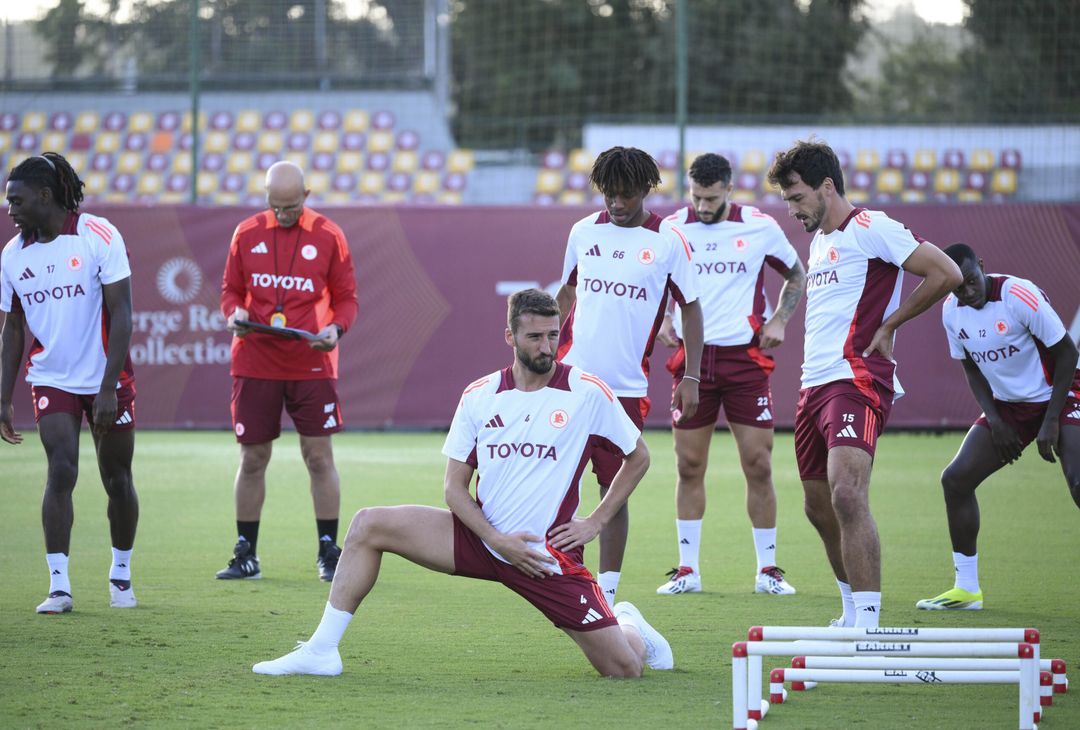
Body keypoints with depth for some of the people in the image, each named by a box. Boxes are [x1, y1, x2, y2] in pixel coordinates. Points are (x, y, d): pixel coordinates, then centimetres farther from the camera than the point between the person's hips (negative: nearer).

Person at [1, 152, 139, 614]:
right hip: (51, 381, 2)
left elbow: (120, 315, -12)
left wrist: (108, 387, -18)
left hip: (108, 381, -2)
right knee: (61, 471, -14)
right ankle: (58, 586, -14)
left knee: (117, 479, 7)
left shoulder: (99, 237, -12)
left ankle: (121, 574, 26)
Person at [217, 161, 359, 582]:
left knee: (319, 456, -2)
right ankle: (246, 555, 13)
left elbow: (346, 297, 6)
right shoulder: (246, 234, 5)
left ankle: (329, 552, 7)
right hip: (255, 364, 2)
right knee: (252, 459, 5)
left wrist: (336, 328, -13)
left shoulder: (328, 236, 0)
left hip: (311, 364, -2)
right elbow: (231, 290, 13)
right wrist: (234, 313, -9)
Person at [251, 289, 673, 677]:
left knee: (624, 669, -9)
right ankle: (322, 651, -5)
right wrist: (497, 539, -14)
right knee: (368, 525, -11)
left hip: (550, 557, -3)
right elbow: (454, 486, 2)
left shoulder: (587, 392, -7)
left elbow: (638, 457, 6)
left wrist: (595, 522, -2)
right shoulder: (479, 396, 0)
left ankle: (628, 627, 31)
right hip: (481, 536, 3)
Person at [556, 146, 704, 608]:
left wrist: (691, 378, 0)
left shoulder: (669, 241, -1)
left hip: (626, 387, -2)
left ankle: (607, 591, 10)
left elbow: (690, 309, 5)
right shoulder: (583, 232, 7)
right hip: (571, 378, 2)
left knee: (615, 489, 2)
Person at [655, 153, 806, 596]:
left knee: (758, 465, -3)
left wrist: (779, 320, 2)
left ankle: (767, 569, 6)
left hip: (745, 356, -1)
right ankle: (688, 570, 10)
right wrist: (661, 321, -3)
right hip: (691, 356, 1)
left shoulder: (760, 227, 1)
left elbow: (795, 276, 16)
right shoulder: (670, 229, 2)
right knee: (689, 467, 2)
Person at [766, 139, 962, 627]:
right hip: (814, 386, 10)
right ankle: (854, 614, 28)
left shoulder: (870, 229, -7)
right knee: (819, 508, 13)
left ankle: (868, 622, -29)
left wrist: (889, 324, -5)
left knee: (848, 496, -25)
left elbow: (946, 274, -11)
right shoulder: (819, 241, 22)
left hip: (856, 381, -10)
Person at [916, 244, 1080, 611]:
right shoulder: (952, 311, -4)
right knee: (956, 478, -1)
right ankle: (966, 589, 10)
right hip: (1008, 404, 7)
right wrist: (994, 419, -3)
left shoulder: (1020, 296, -23)